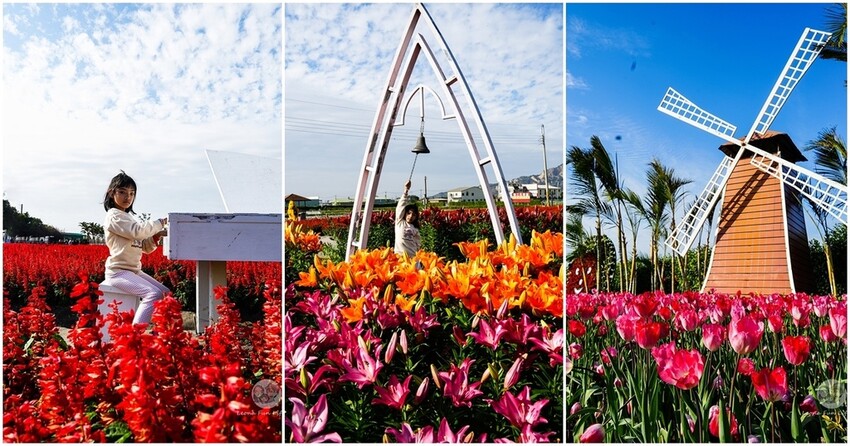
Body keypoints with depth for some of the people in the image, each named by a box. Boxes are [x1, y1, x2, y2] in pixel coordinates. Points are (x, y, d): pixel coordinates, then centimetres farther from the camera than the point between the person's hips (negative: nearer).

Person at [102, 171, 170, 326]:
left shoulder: (128, 217, 20)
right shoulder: (114, 216, -8)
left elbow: (145, 247, 18)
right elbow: (138, 231, -24)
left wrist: (156, 236, -1)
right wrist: (160, 222, -12)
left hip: (134, 271, 10)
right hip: (119, 271, -9)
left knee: (165, 293, 4)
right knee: (154, 294, -26)